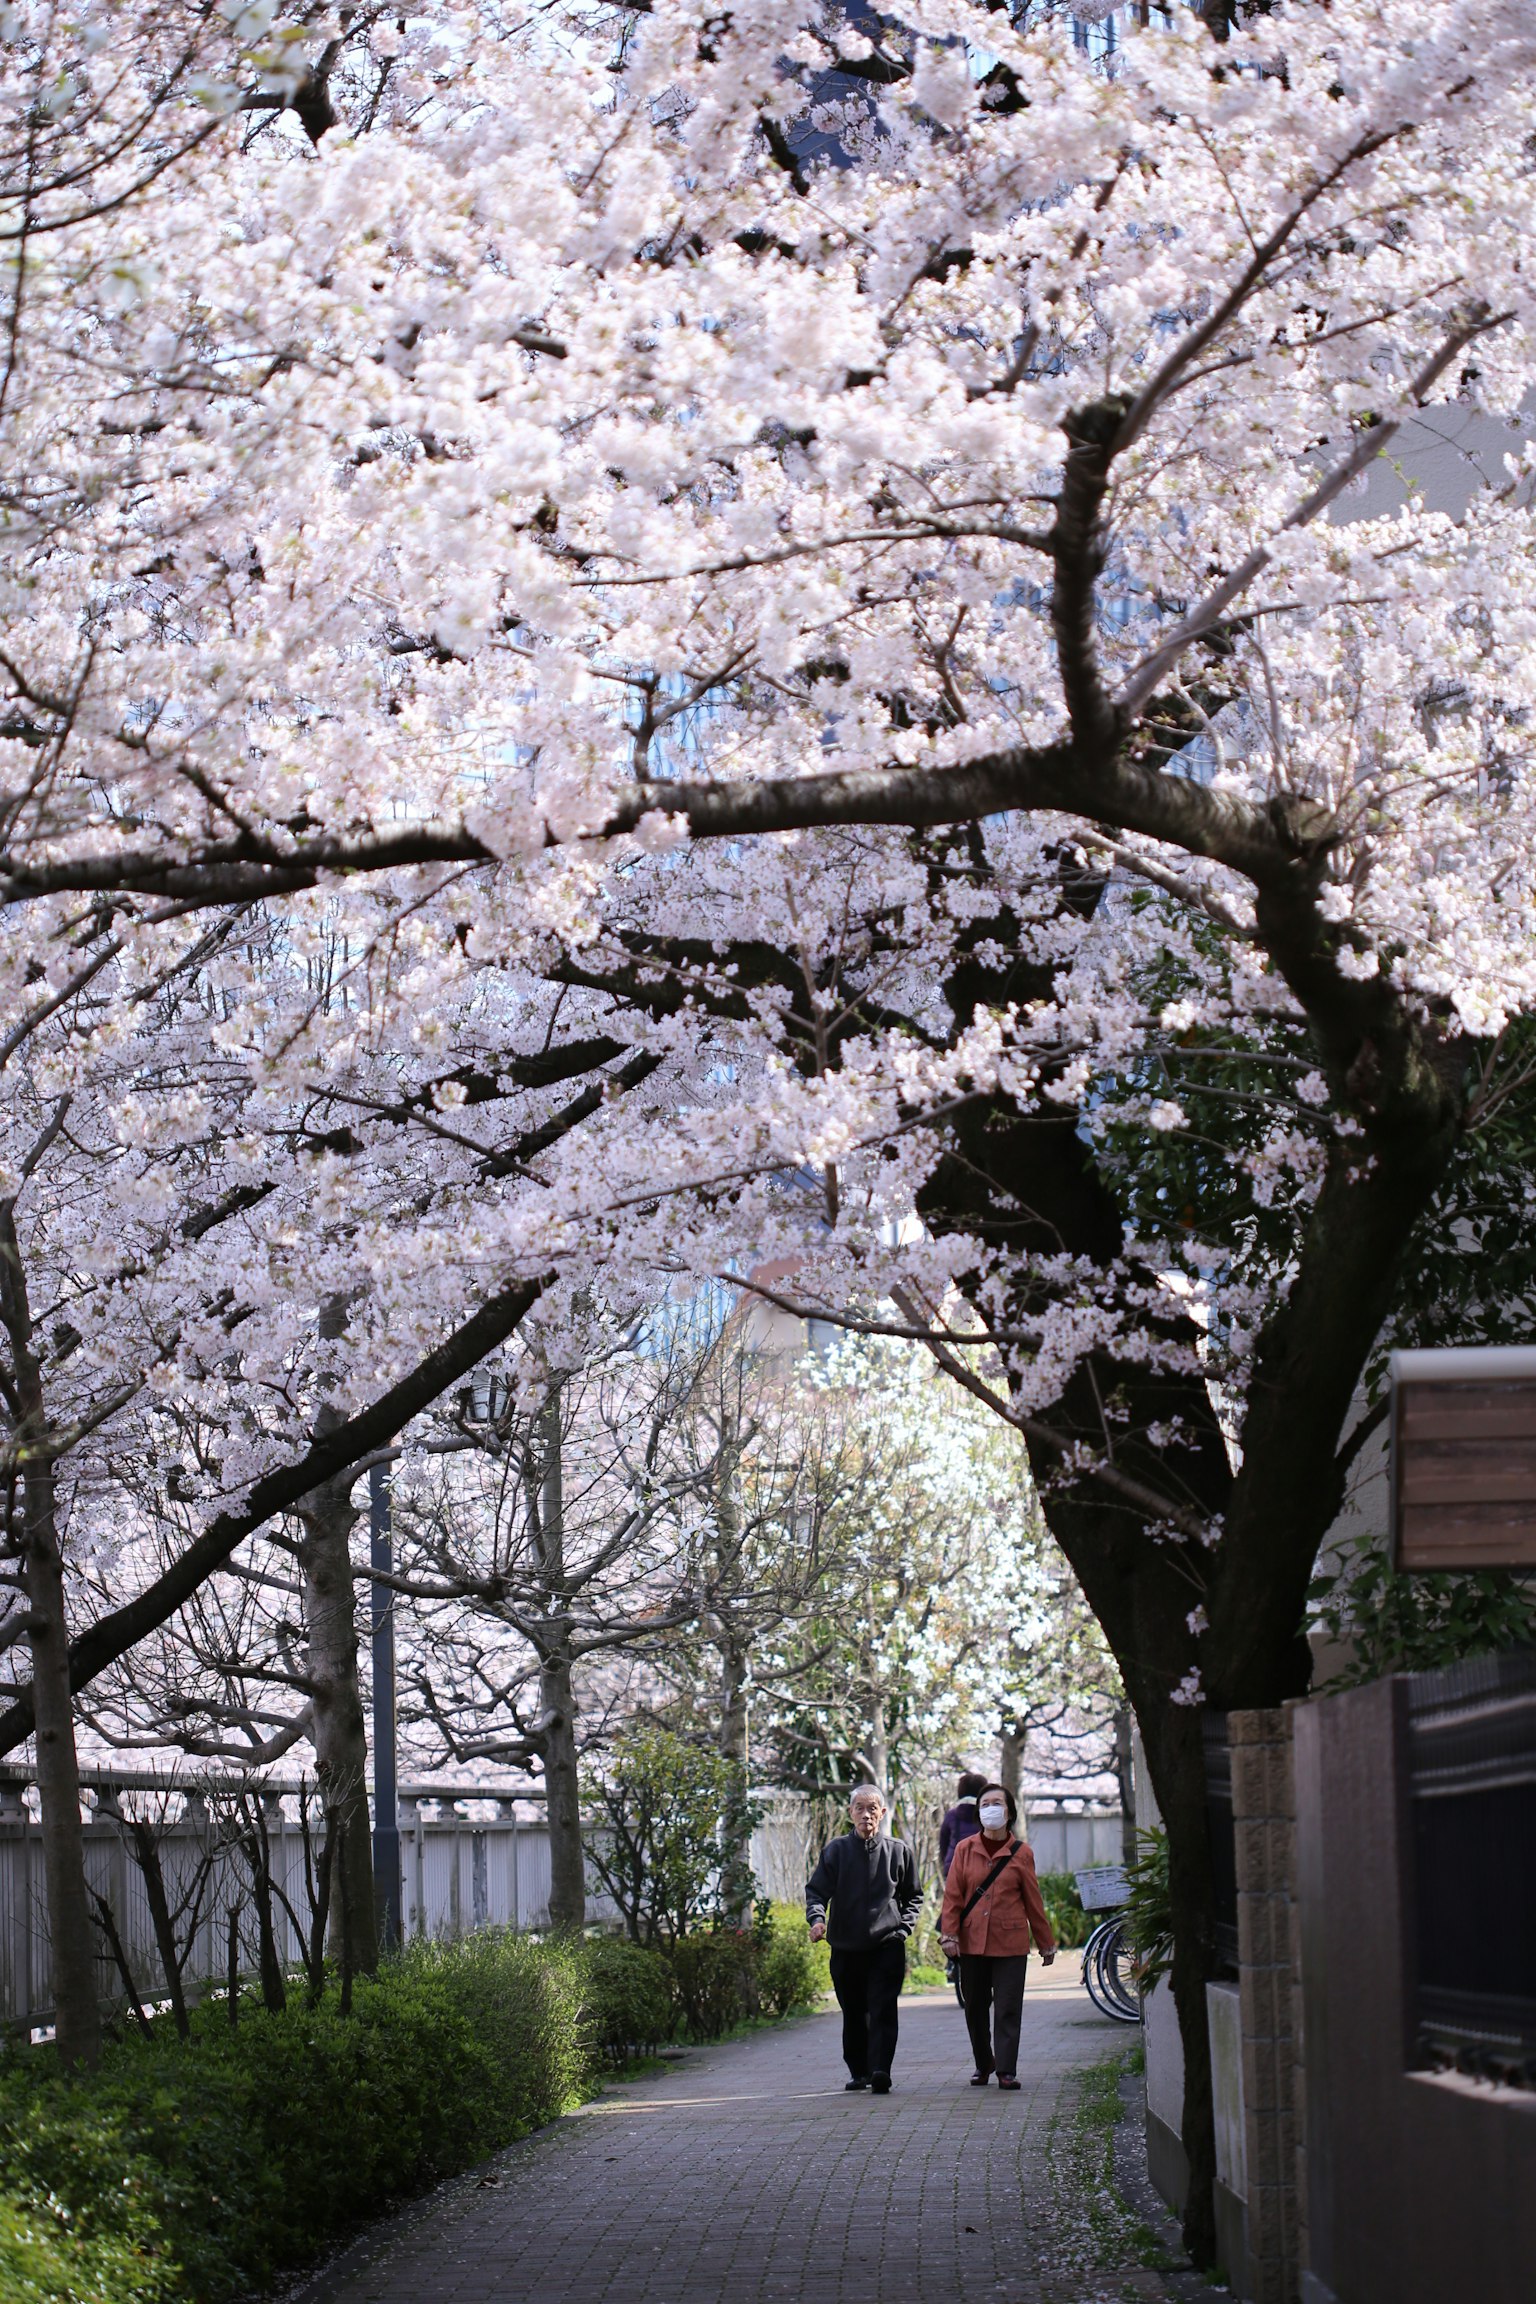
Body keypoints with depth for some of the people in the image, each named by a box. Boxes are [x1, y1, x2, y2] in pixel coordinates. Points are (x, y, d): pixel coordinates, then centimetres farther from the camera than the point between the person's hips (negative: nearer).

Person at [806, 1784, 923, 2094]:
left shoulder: (898, 1851, 6)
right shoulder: (836, 1850, 5)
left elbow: (913, 1896, 15)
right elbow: (816, 1890, 3)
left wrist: (903, 1927, 0)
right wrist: (817, 1918, -17)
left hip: (887, 1945, -2)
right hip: (846, 1948, 2)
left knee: (883, 2010, -13)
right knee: (853, 2014, 11)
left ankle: (880, 2071, -21)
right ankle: (859, 2071, 25)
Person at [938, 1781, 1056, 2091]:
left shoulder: (1021, 1853, 2)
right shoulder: (965, 1850, 4)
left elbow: (1033, 1901, 7)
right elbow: (953, 1895, 3)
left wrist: (1046, 1943, 12)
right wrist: (949, 1934, -7)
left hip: (1010, 1944, -2)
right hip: (972, 1941, 2)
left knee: (1008, 2010, -5)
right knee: (975, 2008, 10)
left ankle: (1006, 2071, -4)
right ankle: (983, 2064, 27)